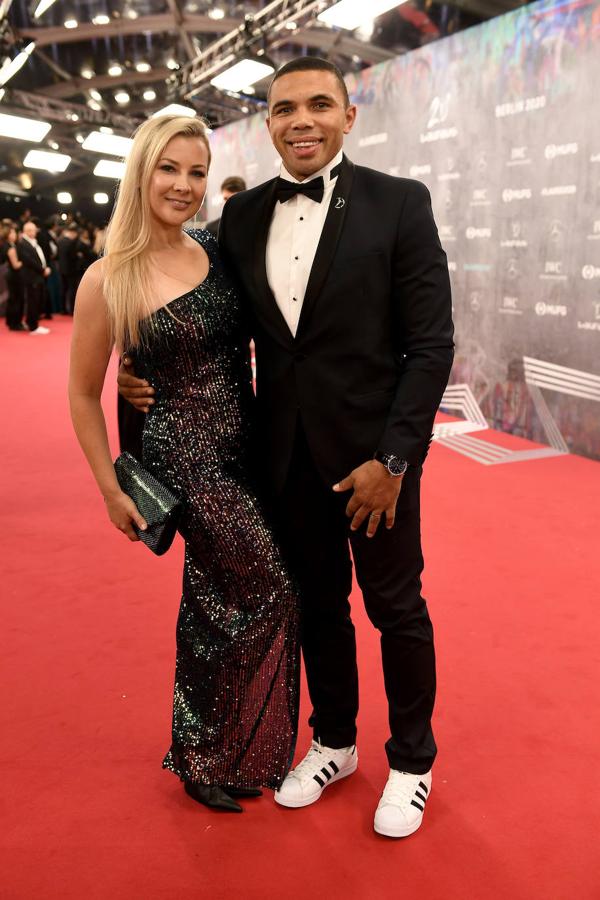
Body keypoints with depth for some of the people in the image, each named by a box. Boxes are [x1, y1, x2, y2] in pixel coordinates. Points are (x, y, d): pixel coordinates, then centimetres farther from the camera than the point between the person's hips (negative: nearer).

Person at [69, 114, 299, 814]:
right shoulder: (107, 281, -12)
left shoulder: (216, 252, 3)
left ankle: (197, 748, 40)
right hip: (186, 457, -5)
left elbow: (250, 340, 15)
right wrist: (111, 490, -2)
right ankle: (214, 757, 25)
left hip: (247, 446, 6)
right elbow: (83, 395, -4)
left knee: (214, 601, 17)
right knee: (269, 595, 0)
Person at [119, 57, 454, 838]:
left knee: (396, 608, 12)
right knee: (317, 605, 18)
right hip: (287, 453, 4)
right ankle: (334, 744, 40)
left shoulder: (398, 203, -8)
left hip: (372, 451, -3)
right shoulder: (242, 216, 5)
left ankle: (411, 761, 34)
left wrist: (392, 458, -16)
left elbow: (431, 344, -10)